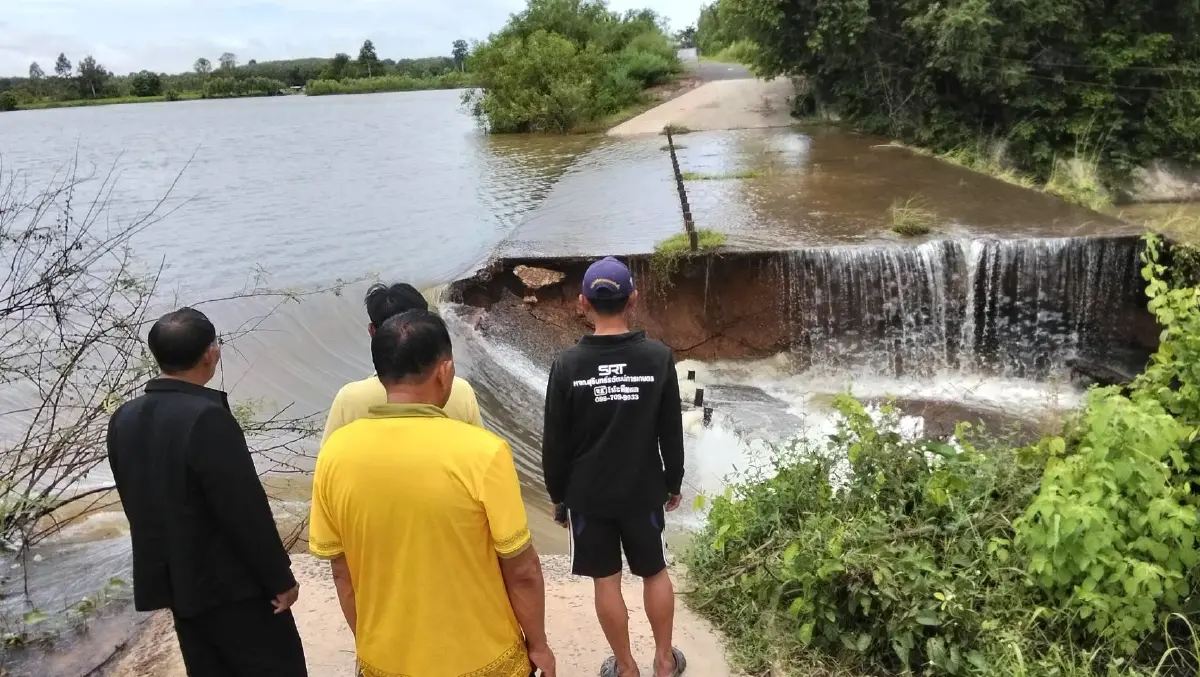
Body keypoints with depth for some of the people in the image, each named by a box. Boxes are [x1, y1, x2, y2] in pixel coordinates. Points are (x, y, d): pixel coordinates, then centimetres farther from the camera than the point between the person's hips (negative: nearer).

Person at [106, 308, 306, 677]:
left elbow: (135, 500, 11)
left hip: (173, 580, 8)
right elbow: (246, 508, -22)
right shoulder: (207, 417, -23)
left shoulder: (123, 419, 2)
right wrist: (281, 578, -12)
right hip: (230, 582, -8)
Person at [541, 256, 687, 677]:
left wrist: (558, 496, 6)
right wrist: (674, 483, 11)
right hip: (644, 490, 1)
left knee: (606, 581, 13)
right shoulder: (658, 357, -11)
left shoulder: (568, 365, -13)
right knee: (655, 572, 19)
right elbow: (671, 432, -3)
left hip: (587, 493, -1)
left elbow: (555, 442, -7)